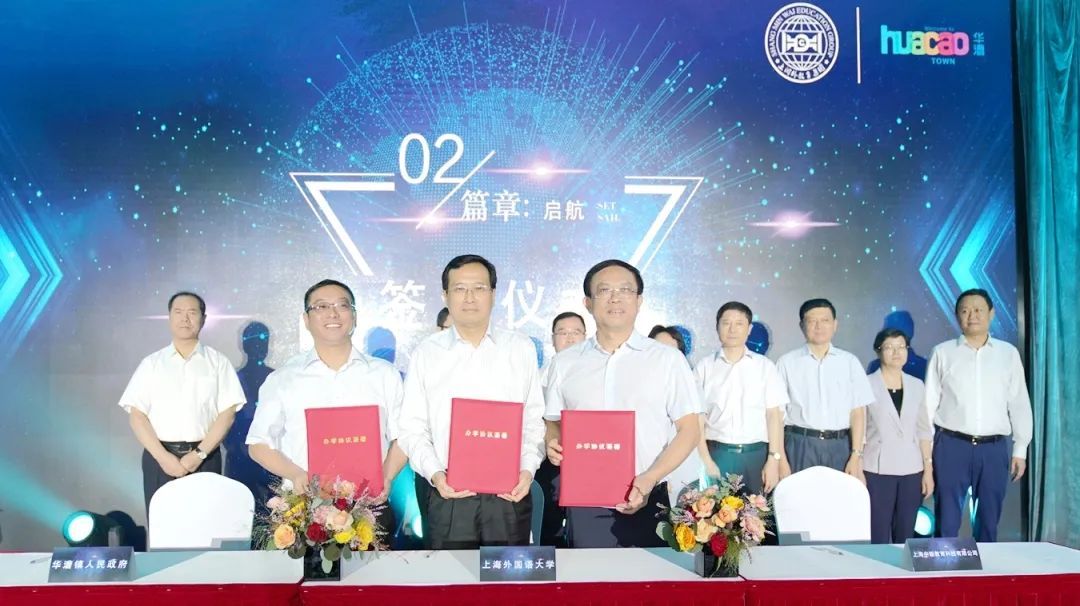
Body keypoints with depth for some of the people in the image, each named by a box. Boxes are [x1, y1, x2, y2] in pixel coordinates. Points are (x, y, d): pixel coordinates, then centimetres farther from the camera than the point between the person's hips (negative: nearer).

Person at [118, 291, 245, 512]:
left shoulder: (218, 361, 7)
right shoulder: (151, 363, 9)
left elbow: (227, 413, 0)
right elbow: (136, 415, 3)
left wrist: (200, 454, -11)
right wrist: (162, 456, -10)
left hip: (205, 458, -1)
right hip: (159, 457, 1)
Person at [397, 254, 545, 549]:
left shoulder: (521, 348, 5)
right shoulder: (426, 352, 3)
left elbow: (535, 421, 5)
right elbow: (413, 429, 3)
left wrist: (528, 469, -8)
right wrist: (435, 474, -11)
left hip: (510, 495, 1)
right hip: (449, 496, 0)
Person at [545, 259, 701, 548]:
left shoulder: (668, 359, 1)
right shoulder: (565, 363, 8)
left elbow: (689, 430, -1)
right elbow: (553, 423, 14)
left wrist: (648, 480, -13)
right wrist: (553, 444, -9)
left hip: (647, 502, -1)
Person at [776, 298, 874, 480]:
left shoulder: (850, 362, 8)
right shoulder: (787, 363, 2)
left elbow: (858, 411, 6)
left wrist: (856, 456, -1)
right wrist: (781, 459, -5)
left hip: (839, 447, 2)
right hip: (799, 446, -1)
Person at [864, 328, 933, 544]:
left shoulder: (916, 386, 9)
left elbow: (923, 430, 12)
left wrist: (928, 469, 7)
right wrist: (858, 471, -8)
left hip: (911, 471, 4)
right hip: (877, 470, -4)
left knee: (906, 535, 8)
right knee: (878, 536, -2)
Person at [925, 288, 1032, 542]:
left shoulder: (1009, 353, 7)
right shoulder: (942, 352, 3)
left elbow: (1020, 404, 9)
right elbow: (929, 403, 3)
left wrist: (1020, 450, 6)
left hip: (994, 448, 2)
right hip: (951, 445, -1)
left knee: (989, 520, 10)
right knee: (947, 521, 3)